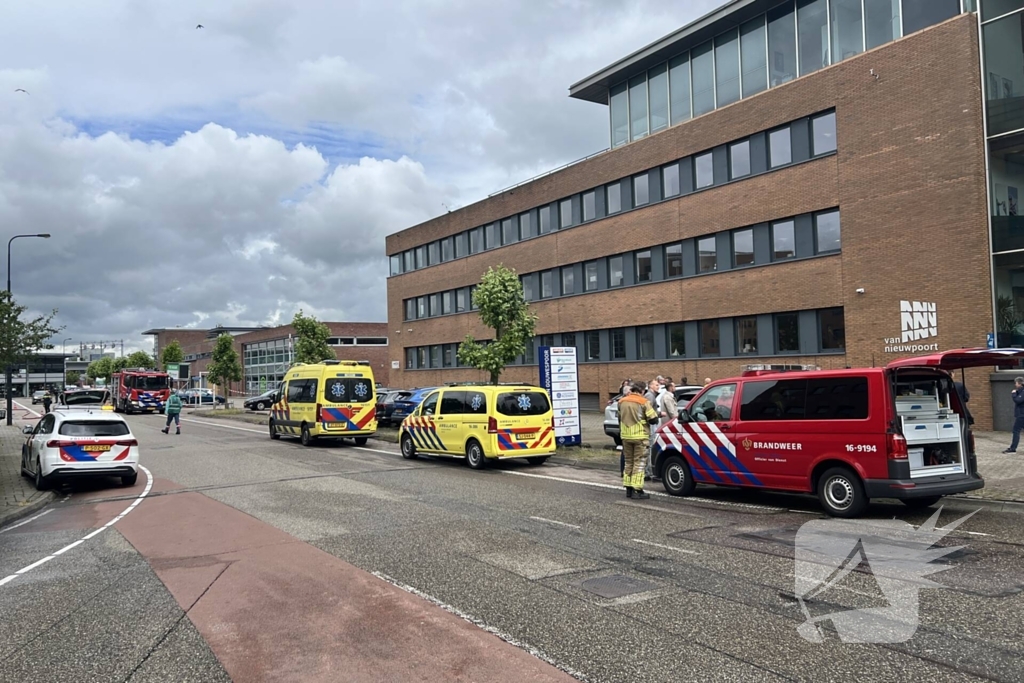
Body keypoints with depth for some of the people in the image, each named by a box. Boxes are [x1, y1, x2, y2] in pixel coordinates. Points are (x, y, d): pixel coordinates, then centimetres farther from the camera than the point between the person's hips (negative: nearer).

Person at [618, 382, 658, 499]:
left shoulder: (622, 402, 8)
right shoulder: (644, 402, -9)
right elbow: (653, 419, -8)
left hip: (626, 436, 5)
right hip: (640, 436, -5)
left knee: (628, 462, 15)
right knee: (639, 463, 0)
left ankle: (628, 489, 17)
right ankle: (637, 490, -3)